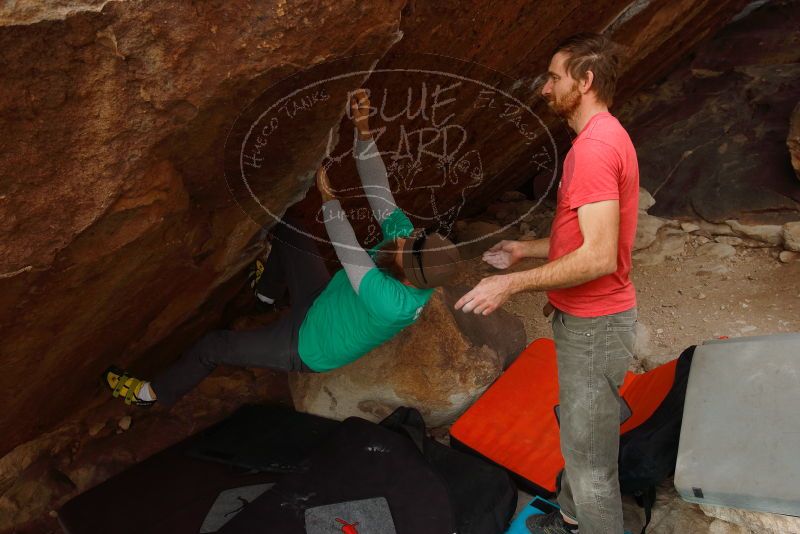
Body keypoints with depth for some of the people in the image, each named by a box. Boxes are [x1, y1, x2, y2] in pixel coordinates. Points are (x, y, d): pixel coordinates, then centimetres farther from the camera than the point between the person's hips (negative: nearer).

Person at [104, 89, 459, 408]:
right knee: (288, 229, 11)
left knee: (212, 346, 1)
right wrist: (363, 128, -34)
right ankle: (268, 291, 40)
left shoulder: (393, 304, -43)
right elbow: (378, 189, -24)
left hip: (306, 350, -7)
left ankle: (156, 394, 31)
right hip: (323, 301, 7)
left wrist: (328, 197, -23)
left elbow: (349, 253, -35)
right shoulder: (404, 234, -23)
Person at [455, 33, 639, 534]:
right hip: (585, 317, 11)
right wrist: (526, 248, 16)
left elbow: (599, 257, -28)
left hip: (594, 324, -11)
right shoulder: (606, 137, 12)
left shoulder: (594, 146, -22)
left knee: (591, 461, 3)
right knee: (578, 433, 26)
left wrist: (512, 284, -22)